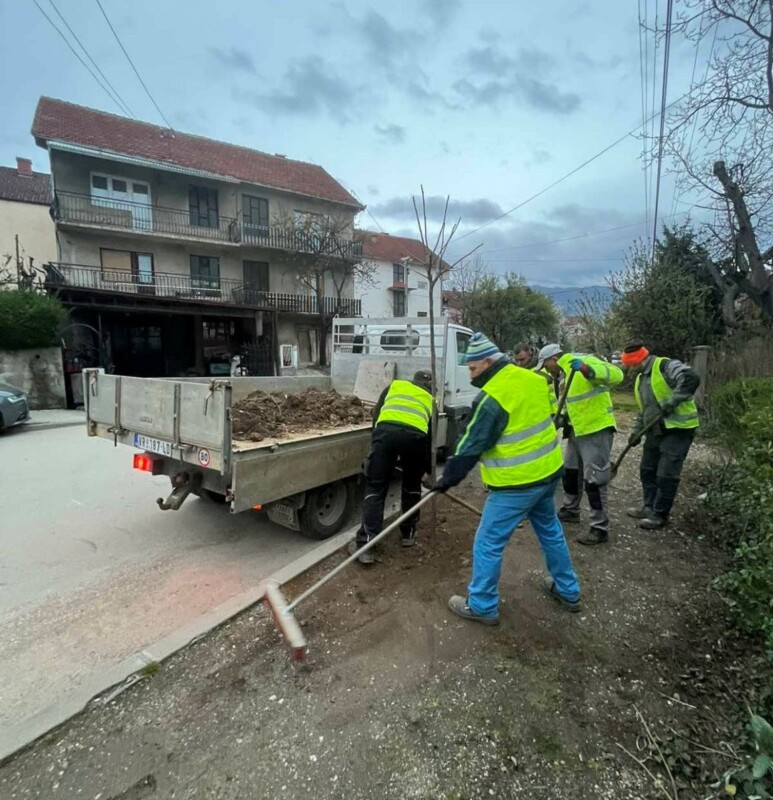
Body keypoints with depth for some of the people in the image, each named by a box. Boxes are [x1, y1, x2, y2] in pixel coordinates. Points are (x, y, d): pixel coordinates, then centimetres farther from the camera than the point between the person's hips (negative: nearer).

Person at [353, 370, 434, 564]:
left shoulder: (395, 385, 35)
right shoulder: (430, 401, 34)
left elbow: (376, 413, 25)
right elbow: (430, 437, 35)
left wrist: (376, 442, 34)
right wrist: (427, 470, 45)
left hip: (386, 430, 0)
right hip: (414, 435, 1)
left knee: (375, 488, 7)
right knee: (412, 486, 24)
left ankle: (366, 544, 1)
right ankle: (408, 533, 35)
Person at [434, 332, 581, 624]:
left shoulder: (492, 397, -22)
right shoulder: (531, 379, 3)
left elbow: (472, 445, -17)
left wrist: (448, 477, -6)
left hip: (517, 483, -9)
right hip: (548, 470, 9)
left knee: (488, 543, 5)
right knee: (550, 530, 26)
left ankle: (482, 606, 18)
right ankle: (568, 591, 42)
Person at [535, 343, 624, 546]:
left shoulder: (584, 361, -16)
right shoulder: (565, 374, 13)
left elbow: (616, 374, -31)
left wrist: (588, 370, -45)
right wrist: (564, 419, 8)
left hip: (596, 430, -10)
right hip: (577, 431, 10)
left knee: (594, 480, -4)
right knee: (570, 472, 21)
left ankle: (600, 529, 7)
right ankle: (570, 510, 39)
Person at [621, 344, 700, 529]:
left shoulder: (666, 366, -14)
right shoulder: (640, 379, 14)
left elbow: (691, 378, -31)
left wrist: (671, 403, -30)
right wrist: (637, 431, 15)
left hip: (678, 429, -9)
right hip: (656, 430, 9)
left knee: (666, 474, -4)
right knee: (647, 470, 14)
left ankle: (660, 514, 9)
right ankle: (649, 507, 28)